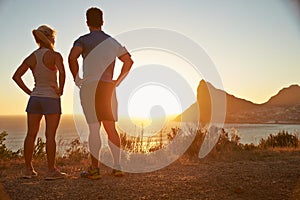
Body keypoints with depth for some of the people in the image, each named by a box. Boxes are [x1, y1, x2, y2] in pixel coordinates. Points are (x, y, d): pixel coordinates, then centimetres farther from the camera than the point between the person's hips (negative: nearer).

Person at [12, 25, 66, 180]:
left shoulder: (31, 57, 6)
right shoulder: (55, 55, -9)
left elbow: (16, 76, 5)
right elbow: (62, 72, -26)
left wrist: (28, 92, 8)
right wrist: (61, 90, -13)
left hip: (35, 97, 5)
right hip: (51, 98, -5)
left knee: (31, 134, 10)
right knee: (50, 135, -1)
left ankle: (28, 169, 18)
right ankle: (51, 170, 5)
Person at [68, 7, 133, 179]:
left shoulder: (83, 40, 2)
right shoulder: (112, 41, 16)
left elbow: (72, 57, -19)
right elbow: (129, 61, 13)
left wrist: (76, 78, -6)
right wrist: (117, 82, 11)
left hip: (89, 87, -3)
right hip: (108, 88, 4)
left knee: (94, 129, -2)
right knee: (111, 128, 9)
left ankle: (95, 169, 3)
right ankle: (117, 166, 9)